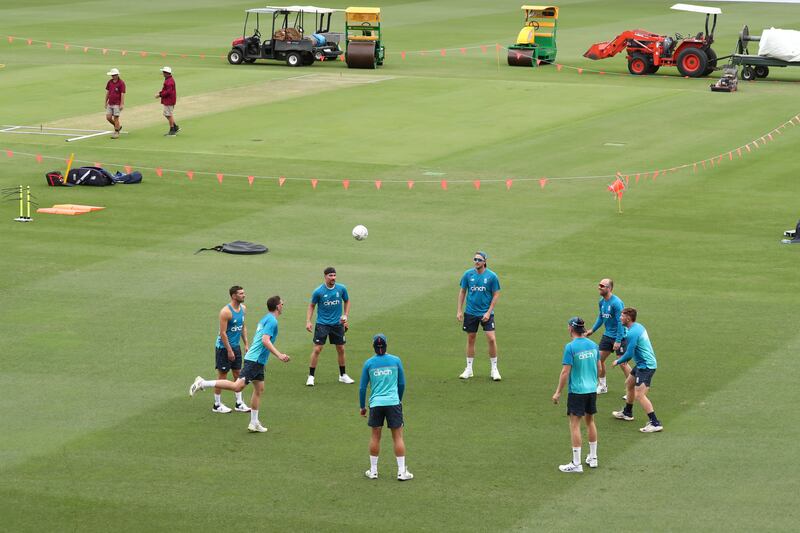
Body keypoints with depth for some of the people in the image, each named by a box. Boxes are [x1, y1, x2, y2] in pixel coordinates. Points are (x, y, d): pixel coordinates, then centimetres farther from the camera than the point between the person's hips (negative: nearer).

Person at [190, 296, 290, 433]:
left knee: (259, 390, 13)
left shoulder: (265, 319, 19)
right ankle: (203, 383, -16)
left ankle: (254, 423, 18)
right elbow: (265, 340, -25)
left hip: (258, 361, 11)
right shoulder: (272, 321, -12)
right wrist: (279, 355, -31)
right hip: (255, 360, -11)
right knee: (238, 386, -18)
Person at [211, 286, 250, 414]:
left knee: (238, 374, 11)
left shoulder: (243, 308, 4)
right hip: (224, 347, -8)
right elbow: (223, 333, -21)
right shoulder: (226, 312, -22)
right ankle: (217, 405, 12)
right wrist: (229, 350, -20)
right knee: (222, 375, 1)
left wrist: (246, 344, 11)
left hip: (236, 346, 8)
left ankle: (239, 403, 19)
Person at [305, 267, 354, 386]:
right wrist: (308, 321, -7)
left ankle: (343, 375, 25)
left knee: (341, 349, 9)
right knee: (317, 349, -9)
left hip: (337, 323, 3)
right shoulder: (318, 291, -11)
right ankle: (311, 376, -1)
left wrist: (345, 315, 2)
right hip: (322, 324, -3)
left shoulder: (341, 288, -4)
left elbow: (347, 301, 14)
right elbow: (312, 306, 2)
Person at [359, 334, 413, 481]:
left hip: (376, 403, 1)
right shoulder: (396, 360, 0)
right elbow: (402, 383, 8)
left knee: (375, 436, 11)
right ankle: (401, 471, 4)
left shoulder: (369, 363, 0)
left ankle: (373, 470, 16)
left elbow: (362, 387, 4)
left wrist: (362, 406, 16)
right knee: (398, 437, 4)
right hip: (393, 402, -1)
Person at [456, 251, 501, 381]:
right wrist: (459, 310, 4)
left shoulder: (492, 276, -7)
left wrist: (488, 312, -9)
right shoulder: (468, 274, -1)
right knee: (470, 339, 9)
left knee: (491, 339, -11)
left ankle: (494, 369, 2)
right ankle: (469, 369, 20)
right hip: (471, 312, 2)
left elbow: (496, 295, -2)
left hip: (486, 313, -2)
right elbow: (462, 292, 8)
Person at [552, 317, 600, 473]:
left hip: (577, 390, -6)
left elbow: (565, 372, -16)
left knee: (575, 425, -1)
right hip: (592, 389, 6)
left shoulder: (570, 347, -15)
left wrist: (558, 392, -8)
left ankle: (576, 464, -1)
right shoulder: (593, 345, 3)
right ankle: (593, 458, 28)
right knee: (590, 421, 19)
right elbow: (599, 368, 12)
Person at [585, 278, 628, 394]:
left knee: (622, 363, -5)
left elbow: (620, 322, -22)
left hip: (619, 336, -8)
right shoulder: (601, 302, 3)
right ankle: (602, 386, 26)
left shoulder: (616, 303, -22)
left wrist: (618, 341, -23)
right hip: (607, 335, 8)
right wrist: (592, 330, 12)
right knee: (600, 359, 9)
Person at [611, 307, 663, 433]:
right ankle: (627, 413, 44)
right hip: (642, 364, 11)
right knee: (629, 384, 26)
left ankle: (655, 423, -17)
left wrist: (618, 362, -5)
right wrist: (624, 359, 19)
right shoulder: (639, 327, 9)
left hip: (645, 366, -11)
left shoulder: (632, 333, -22)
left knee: (640, 395, -14)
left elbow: (629, 354, -22)